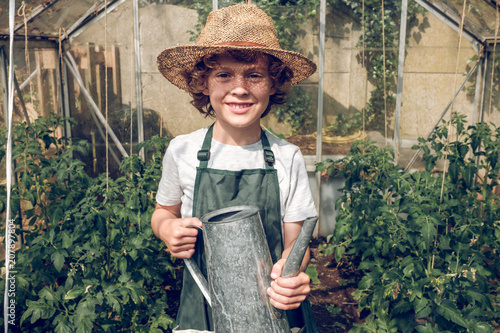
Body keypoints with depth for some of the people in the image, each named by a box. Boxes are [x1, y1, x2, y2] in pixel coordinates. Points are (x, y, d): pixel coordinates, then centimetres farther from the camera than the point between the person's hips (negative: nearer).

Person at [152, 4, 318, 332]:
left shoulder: (287, 158, -9)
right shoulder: (182, 151, -8)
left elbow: (295, 239, -3)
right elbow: (164, 210, 9)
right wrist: (167, 228, -13)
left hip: (275, 306, 0)